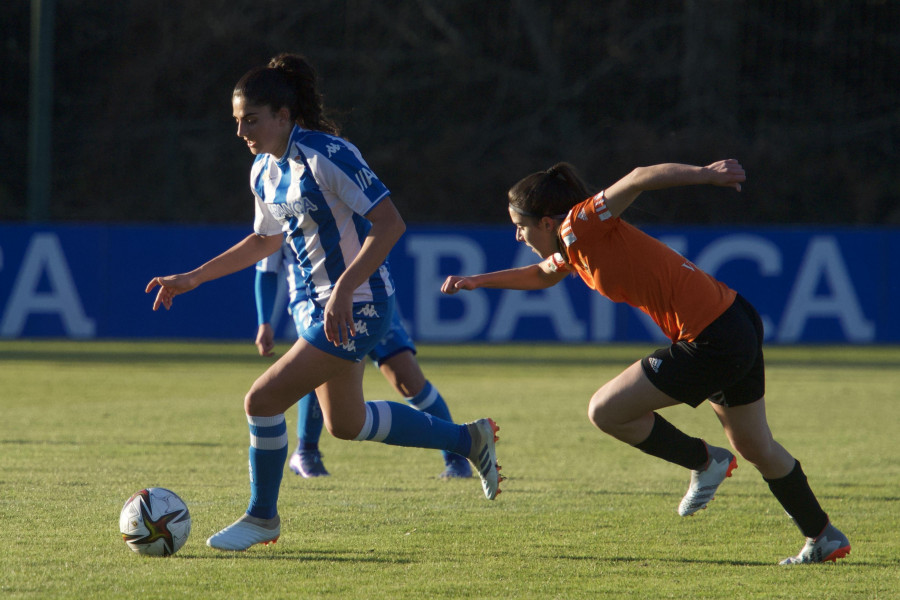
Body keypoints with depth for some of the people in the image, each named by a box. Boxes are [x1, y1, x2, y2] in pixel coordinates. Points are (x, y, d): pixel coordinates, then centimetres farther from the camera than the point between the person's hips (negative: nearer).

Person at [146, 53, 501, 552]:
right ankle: (469, 440, 37)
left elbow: (389, 224, -25)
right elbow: (266, 240, 21)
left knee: (262, 401, -13)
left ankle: (262, 517, 10)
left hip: (358, 307, -10)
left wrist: (343, 290, -32)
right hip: (322, 305, 10)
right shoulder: (264, 171, 5)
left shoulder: (325, 156, -22)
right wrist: (192, 278, 16)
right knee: (345, 424, 20)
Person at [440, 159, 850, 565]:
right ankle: (824, 539, 36)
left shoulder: (582, 224, -14)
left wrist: (703, 175, -42)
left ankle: (704, 461, 11)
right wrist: (478, 282, 38)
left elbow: (638, 179, -30)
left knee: (605, 411, -4)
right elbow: (541, 275, 39)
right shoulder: (573, 247, 13)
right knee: (756, 448, 23)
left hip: (712, 343, -10)